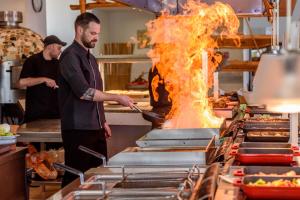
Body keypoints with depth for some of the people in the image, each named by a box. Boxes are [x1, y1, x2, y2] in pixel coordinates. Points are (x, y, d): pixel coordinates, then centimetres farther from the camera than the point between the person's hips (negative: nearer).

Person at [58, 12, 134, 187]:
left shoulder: (91, 58, 16)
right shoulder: (70, 56, -11)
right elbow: (84, 92, -20)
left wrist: (103, 121, 19)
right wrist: (117, 98, -18)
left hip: (96, 128, 8)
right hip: (78, 130, -8)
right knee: (77, 179, -3)